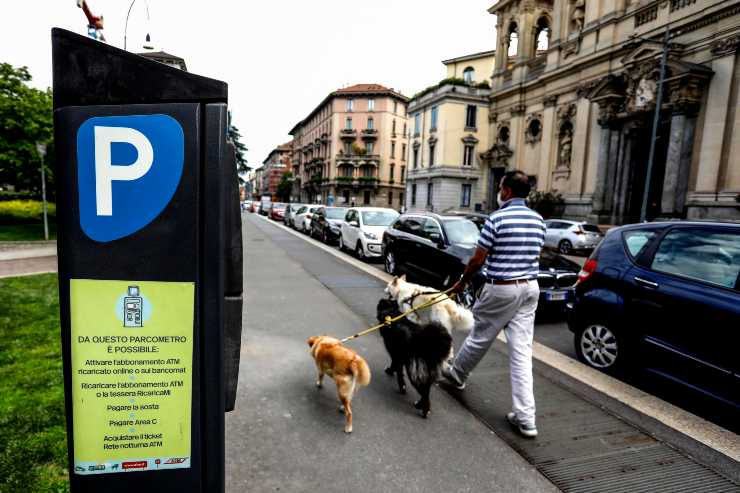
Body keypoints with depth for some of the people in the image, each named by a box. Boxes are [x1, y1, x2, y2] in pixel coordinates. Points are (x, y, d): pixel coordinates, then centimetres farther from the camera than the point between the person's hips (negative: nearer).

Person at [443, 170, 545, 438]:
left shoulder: (497, 218, -14)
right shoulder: (538, 220, 7)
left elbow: (477, 259, -10)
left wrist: (462, 282, 6)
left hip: (501, 290, -6)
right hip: (529, 288, 6)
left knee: (479, 338, 15)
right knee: (522, 351, 6)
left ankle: (457, 373, 41)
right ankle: (525, 417, 9)